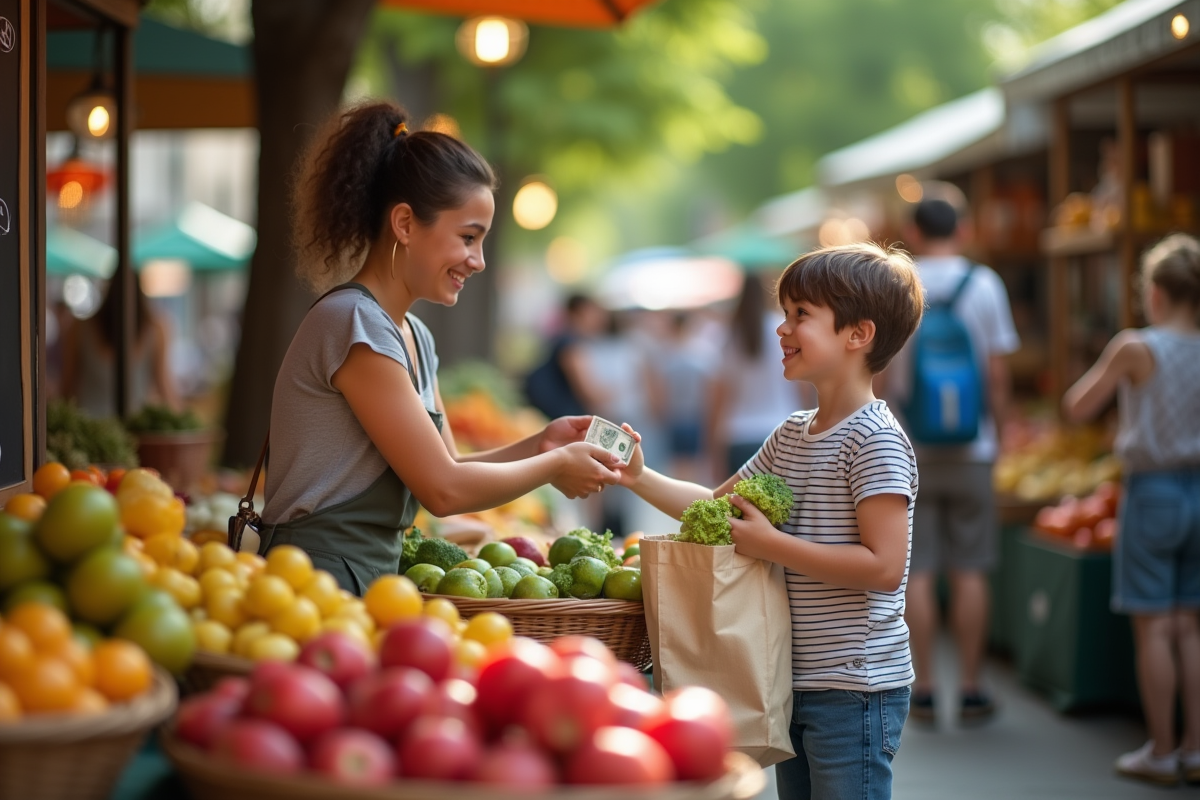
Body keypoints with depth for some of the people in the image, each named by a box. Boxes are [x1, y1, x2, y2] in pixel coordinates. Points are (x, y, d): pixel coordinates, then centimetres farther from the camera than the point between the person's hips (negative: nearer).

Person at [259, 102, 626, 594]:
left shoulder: (415, 338, 14)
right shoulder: (354, 323, -14)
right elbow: (443, 489, -14)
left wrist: (539, 444, 2)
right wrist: (554, 466, -2)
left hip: (371, 580, 9)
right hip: (318, 585, -9)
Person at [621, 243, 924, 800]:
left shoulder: (875, 441, -16)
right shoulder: (792, 435, 11)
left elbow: (884, 566, -24)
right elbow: (717, 506, 21)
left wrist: (769, 544, -21)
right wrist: (640, 478, 7)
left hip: (853, 690, -9)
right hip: (794, 683, 9)